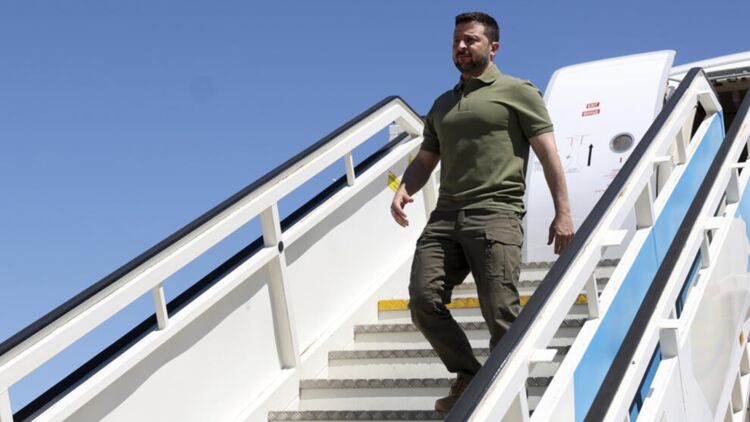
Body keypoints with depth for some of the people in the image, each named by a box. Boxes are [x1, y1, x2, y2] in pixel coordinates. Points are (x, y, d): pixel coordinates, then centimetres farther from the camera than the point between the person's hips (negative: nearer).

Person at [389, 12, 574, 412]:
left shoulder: (517, 92, 9)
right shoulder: (442, 104, 26)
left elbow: (548, 154, 4)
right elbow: (425, 161, 25)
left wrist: (562, 212, -5)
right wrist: (403, 190, 3)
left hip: (496, 214, -5)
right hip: (445, 215, 5)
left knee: (500, 313, -11)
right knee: (423, 301, -8)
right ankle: (468, 376, 11)